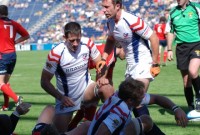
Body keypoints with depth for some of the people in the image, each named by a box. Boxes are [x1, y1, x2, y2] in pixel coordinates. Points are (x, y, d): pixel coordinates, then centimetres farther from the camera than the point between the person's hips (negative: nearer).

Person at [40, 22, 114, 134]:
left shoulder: (88, 43, -15)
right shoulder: (56, 54, -24)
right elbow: (45, 81, -15)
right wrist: (61, 97, -25)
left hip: (86, 88, 2)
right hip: (66, 98, -2)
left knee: (108, 90, -29)